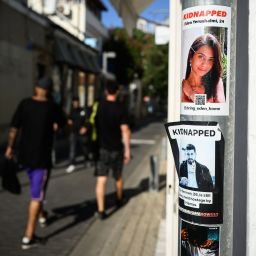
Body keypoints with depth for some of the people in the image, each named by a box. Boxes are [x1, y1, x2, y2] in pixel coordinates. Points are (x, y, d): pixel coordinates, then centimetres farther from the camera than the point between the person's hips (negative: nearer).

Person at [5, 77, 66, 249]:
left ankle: (40, 214, 48)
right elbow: (63, 124, 9)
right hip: (42, 157, -4)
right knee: (36, 196, 1)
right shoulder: (53, 107, -9)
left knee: (35, 189, 27)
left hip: (25, 155, 4)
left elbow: (14, 128, -3)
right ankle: (28, 237, 3)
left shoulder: (25, 104, -4)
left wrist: (10, 147, 9)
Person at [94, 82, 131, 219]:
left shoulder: (98, 106, -2)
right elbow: (125, 130, -13)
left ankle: (101, 210, -7)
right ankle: (119, 199, 42)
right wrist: (127, 150, -7)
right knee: (118, 177, 20)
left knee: (101, 180, 0)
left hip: (101, 148, 1)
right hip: (116, 148, 0)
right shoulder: (120, 108, -9)